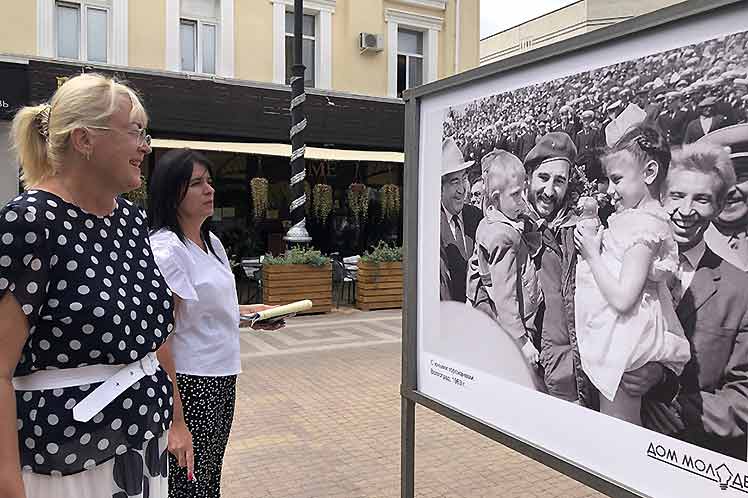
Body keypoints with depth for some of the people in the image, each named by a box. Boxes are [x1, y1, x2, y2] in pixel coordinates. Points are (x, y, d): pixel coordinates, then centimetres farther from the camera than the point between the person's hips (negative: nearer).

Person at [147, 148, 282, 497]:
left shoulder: (213, 243, 10)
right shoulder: (166, 249, -17)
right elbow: (160, 341, -22)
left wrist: (248, 312, 7)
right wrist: (175, 422, -24)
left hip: (223, 380, 8)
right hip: (187, 386, -8)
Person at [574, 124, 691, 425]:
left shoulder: (645, 224, -20)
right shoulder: (634, 216, 9)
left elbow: (622, 299, -24)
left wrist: (592, 253, -15)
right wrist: (596, 235, 4)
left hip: (623, 344, -10)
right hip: (617, 340, 10)